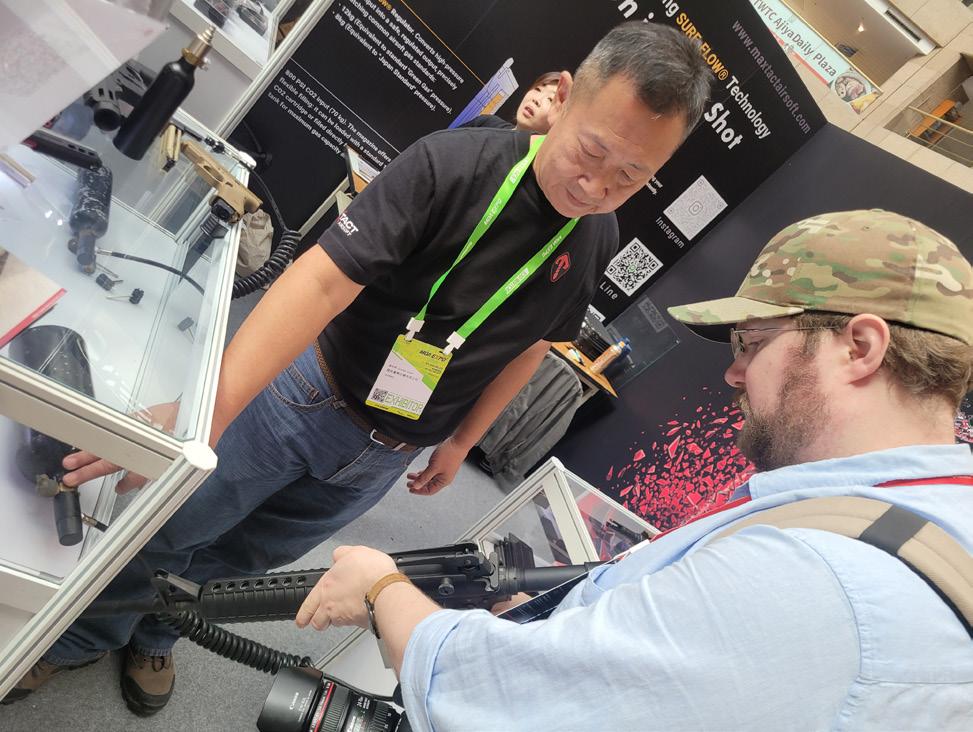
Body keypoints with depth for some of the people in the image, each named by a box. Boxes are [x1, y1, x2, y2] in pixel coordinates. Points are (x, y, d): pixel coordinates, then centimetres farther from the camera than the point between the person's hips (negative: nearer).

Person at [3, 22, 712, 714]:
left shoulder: (597, 240, -7)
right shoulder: (451, 162, -23)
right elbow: (321, 280, -33)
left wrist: (460, 441, 11)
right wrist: (209, 406, -42)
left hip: (386, 454, 4)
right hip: (305, 397, -3)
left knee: (246, 555, 20)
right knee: (160, 531, 11)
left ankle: (150, 636, 51)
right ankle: (71, 641, 43)